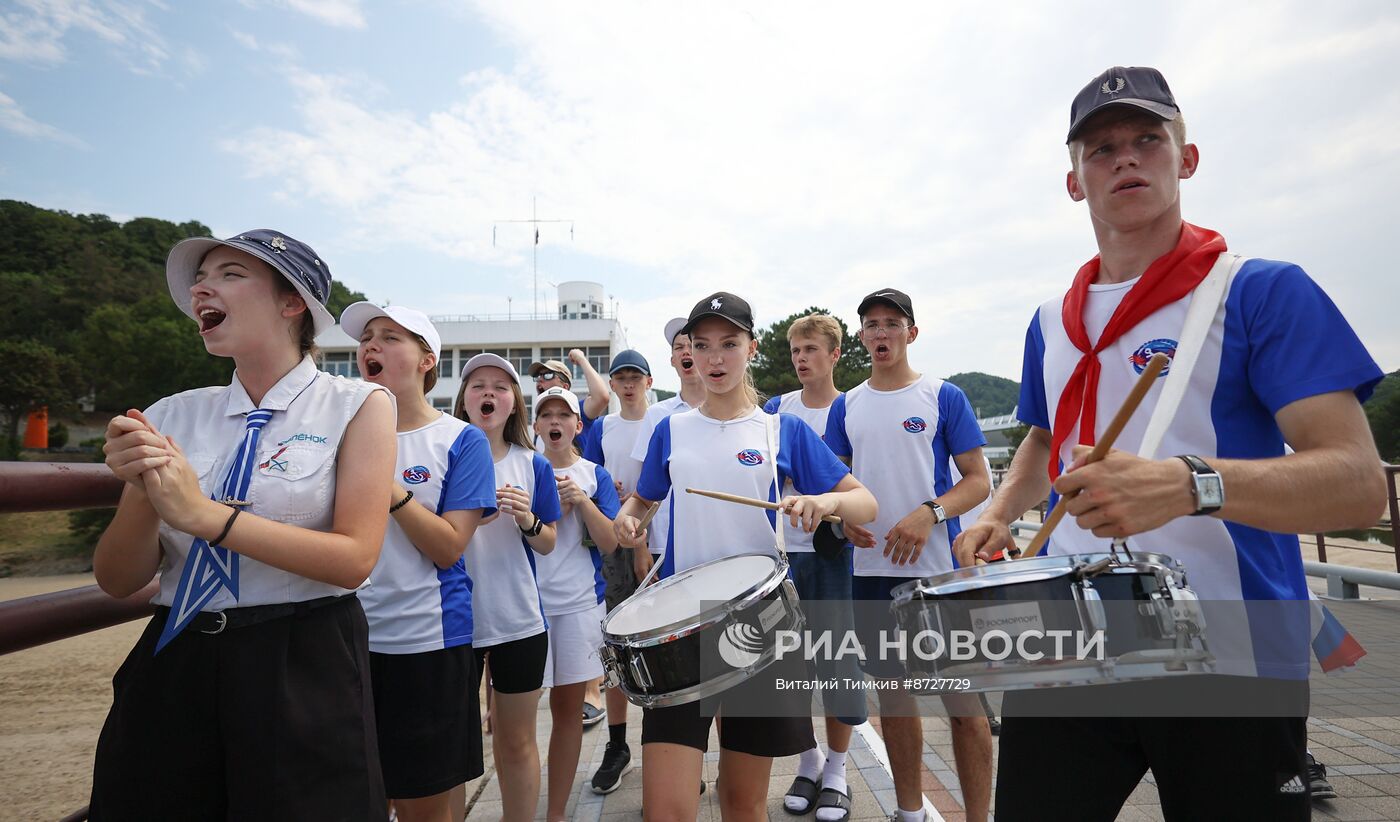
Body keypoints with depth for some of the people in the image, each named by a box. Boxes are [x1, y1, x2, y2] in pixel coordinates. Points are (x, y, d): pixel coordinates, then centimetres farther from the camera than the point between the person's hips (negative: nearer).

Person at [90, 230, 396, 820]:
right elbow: (118, 582, 5)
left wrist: (205, 515, -18)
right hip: (172, 665, 4)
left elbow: (354, 559, -15)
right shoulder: (171, 416, 4)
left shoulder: (357, 406, -7)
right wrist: (144, 494, -14)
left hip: (303, 672, -4)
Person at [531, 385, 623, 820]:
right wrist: (556, 503, -15)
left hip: (579, 602, 1)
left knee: (568, 708, 8)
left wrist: (581, 499, -16)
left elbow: (609, 544, -2)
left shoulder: (594, 475, 5)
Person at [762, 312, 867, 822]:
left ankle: (836, 771, 25)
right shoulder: (775, 410, 5)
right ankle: (808, 761, 31)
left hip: (836, 552, -2)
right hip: (784, 551, 3)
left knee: (838, 657, 6)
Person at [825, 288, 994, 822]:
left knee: (963, 701, 2)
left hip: (939, 570, -3)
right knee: (893, 694, 15)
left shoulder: (943, 397, -2)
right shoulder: (846, 406, 8)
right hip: (871, 572, 4)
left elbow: (979, 481, -4)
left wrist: (929, 514, -21)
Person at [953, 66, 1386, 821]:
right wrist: (999, 512, 5)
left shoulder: (1261, 291, -5)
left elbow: (1358, 483, -13)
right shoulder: (1051, 322, 9)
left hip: (1228, 663, -3)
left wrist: (1187, 484, -32)